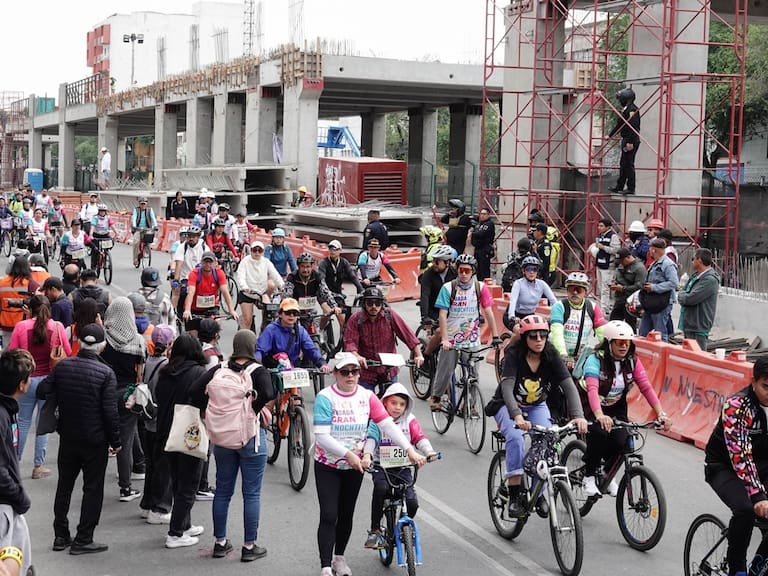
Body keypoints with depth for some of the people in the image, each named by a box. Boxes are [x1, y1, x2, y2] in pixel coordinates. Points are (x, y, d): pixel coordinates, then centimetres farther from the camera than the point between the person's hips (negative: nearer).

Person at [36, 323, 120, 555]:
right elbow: (110, 412, -17)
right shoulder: (105, 373, -15)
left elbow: (42, 392, -1)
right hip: (95, 440, -4)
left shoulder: (62, 366, -4)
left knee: (64, 485, 17)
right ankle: (83, 539, 6)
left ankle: (61, 536, 22)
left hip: (67, 437, 4)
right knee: (93, 488, 5)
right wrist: (115, 441, -7)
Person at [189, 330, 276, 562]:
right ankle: (249, 546, 8)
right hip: (251, 436, -4)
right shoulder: (258, 371, -11)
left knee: (222, 490, 14)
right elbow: (268, 394, -29)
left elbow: (195, 390, -6)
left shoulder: (220, 369, 1)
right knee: (251, 494, 4)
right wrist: (253, 410, -13)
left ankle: (220, 542, 22)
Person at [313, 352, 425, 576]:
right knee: (329, 516, -10)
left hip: (355, 466, 4)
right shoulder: (325, 398, -16)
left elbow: (388, 424, -11)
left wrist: (410, 450, -21)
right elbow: (322, 436, -21)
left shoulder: (366, 396, -4)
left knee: (346, 514, 16)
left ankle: (339, 557, 35)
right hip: (328, 466, -4)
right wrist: (348, 454, -30)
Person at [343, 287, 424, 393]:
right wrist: (357, 357, -35)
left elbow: (407, 334, -10)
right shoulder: (355, 319, -8)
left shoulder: (390, 315, -7)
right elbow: (349, 342, -16)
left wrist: (418, 355, -19)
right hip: (366, 371, -1)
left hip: (389, 371, 1)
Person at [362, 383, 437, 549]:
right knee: (380, 487, -33)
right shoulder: (377, 421, -1)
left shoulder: (409, 421, 5)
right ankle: (374, 530, -19)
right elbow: (370, 439, -15)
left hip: (402, 468, 2)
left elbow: (420, 437, -8)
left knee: (412, 502, -13)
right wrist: (367, 455, -35)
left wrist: (429, 451, -28)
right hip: (381, 466, -2)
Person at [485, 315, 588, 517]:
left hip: (536, 406, 3)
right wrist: (517, 416, -54)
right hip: (508, 406, -3)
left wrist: (578, 415, -41)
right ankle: (515, 494, -24)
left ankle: (539, 493, -2)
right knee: (516, 437, -31)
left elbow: (569, 386, -25)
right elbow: (507, 388, -37)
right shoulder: (514, 355, -25)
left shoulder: (551, 356, -17)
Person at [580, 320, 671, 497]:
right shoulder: (595, 360, -22)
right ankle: (589, 476, -9)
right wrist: (600, 416, -54)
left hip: (617, 408, 4)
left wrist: (661, 413, -28)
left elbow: (646, 388, -13)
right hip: (592, 407, -4)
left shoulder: (632, 361, -7)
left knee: (620, 441, -20)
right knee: (599, 434, -32)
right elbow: (592, 389, -36)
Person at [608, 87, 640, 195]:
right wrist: (610, 135, 33)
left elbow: (633, 126, -23)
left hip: (631, 141, -11)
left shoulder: (632, 110, -15)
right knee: (623, 164, 15)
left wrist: (630, 142, -27)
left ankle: (631, 188, -4)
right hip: (626, 140, 11)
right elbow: (619, 125, 27)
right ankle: (619, 187, 22)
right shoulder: (626, 109, 17)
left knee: (629, 164, -7)